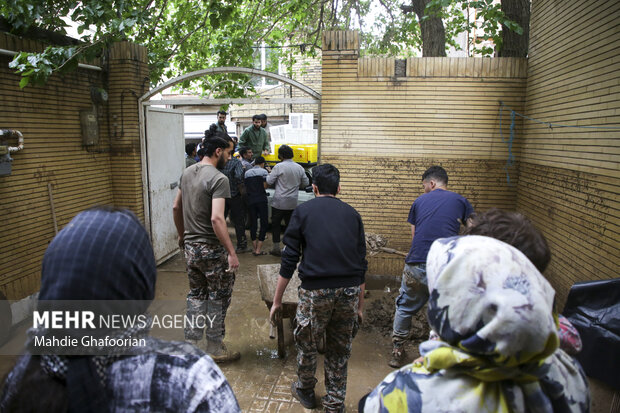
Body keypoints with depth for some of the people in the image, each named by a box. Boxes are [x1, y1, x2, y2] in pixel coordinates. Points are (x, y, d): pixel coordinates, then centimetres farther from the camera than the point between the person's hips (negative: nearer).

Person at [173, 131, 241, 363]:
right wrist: (232, 253, -26)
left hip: (190, 247, 8)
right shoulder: (218, 179, -19)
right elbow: (216, 219, -28)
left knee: (196, 295, 20)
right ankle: (215, 349, 21)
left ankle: (191, 344, 29)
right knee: (218, 298, 8)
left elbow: (176, 208, 16)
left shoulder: (187, 173, 7)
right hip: (211, 249, -8)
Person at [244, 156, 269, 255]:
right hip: (261, 200, -4)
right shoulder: (263, 171, -2)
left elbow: (245, 187, 9)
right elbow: (265, 186, -9)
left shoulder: (247, 173, 12)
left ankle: (254, 248, 12)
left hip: (250, 201, 5)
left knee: (253, 224, 10)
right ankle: (258, 250, -5)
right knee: (264, 223, 0)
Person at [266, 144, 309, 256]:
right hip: (292, 203, 4)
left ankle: (276, 248, 8)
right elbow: (306, 183, 9)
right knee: (289, 224, 14)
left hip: (279, 202, -4)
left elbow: (269, 182, -9)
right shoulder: (299, 168, 3)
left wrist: (269, 174, 11)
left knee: (275, 224, 8)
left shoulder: (279, 167, -12)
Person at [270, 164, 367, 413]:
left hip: (315, 289, -2)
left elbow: (289, 260, 0)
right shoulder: (352, 214, 12)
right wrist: (360, 305, 19)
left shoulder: (303, 211, 4)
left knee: (306, 342, 21)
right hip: (350, 290, 3)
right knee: (340, 350, 18)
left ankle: (305, 391, 42)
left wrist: (277, 300, 8)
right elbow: (361, 263, 11)